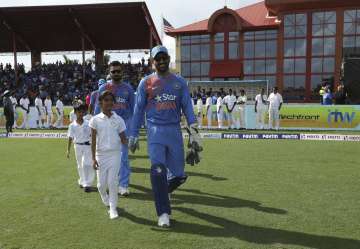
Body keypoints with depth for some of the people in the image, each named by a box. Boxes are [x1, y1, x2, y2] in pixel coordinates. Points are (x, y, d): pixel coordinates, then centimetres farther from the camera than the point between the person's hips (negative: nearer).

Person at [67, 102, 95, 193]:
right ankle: (82, 181, 30)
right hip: (77, 146, 2)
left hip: (87, 145, -2)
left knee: (86, 164, -8)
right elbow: (70, 138, 1)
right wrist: (68, 150, 1)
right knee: (80, 165, 14)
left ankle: (87, 184, -2)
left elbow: (92, 135, 2)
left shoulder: (88, 124, -5)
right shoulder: (72, 125, -3)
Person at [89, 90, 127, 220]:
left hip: (115, 153, 0)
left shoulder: (118, 120, 1)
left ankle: (113, 208, 10)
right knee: (101, 183, 7)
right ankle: (105, 198, 41)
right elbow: (93, 140, -1)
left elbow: (123, 139, 2)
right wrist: (93, 158, -5)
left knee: (112, 182, -3)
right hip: (101, 154, 0)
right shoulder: (95, 120, -1)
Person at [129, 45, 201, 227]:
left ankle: (162, 190, 37)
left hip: (175, 131, 2)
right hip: (155, 130, -2)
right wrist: (133, 135, 5)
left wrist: (194, 132, -5)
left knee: (179, 175, 3)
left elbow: (187, 108, 6)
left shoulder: (179, 82, 9)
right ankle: (163, 214, 1)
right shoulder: (146, 82, 5)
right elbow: (138, 110, 8)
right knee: (158, 171, -13)